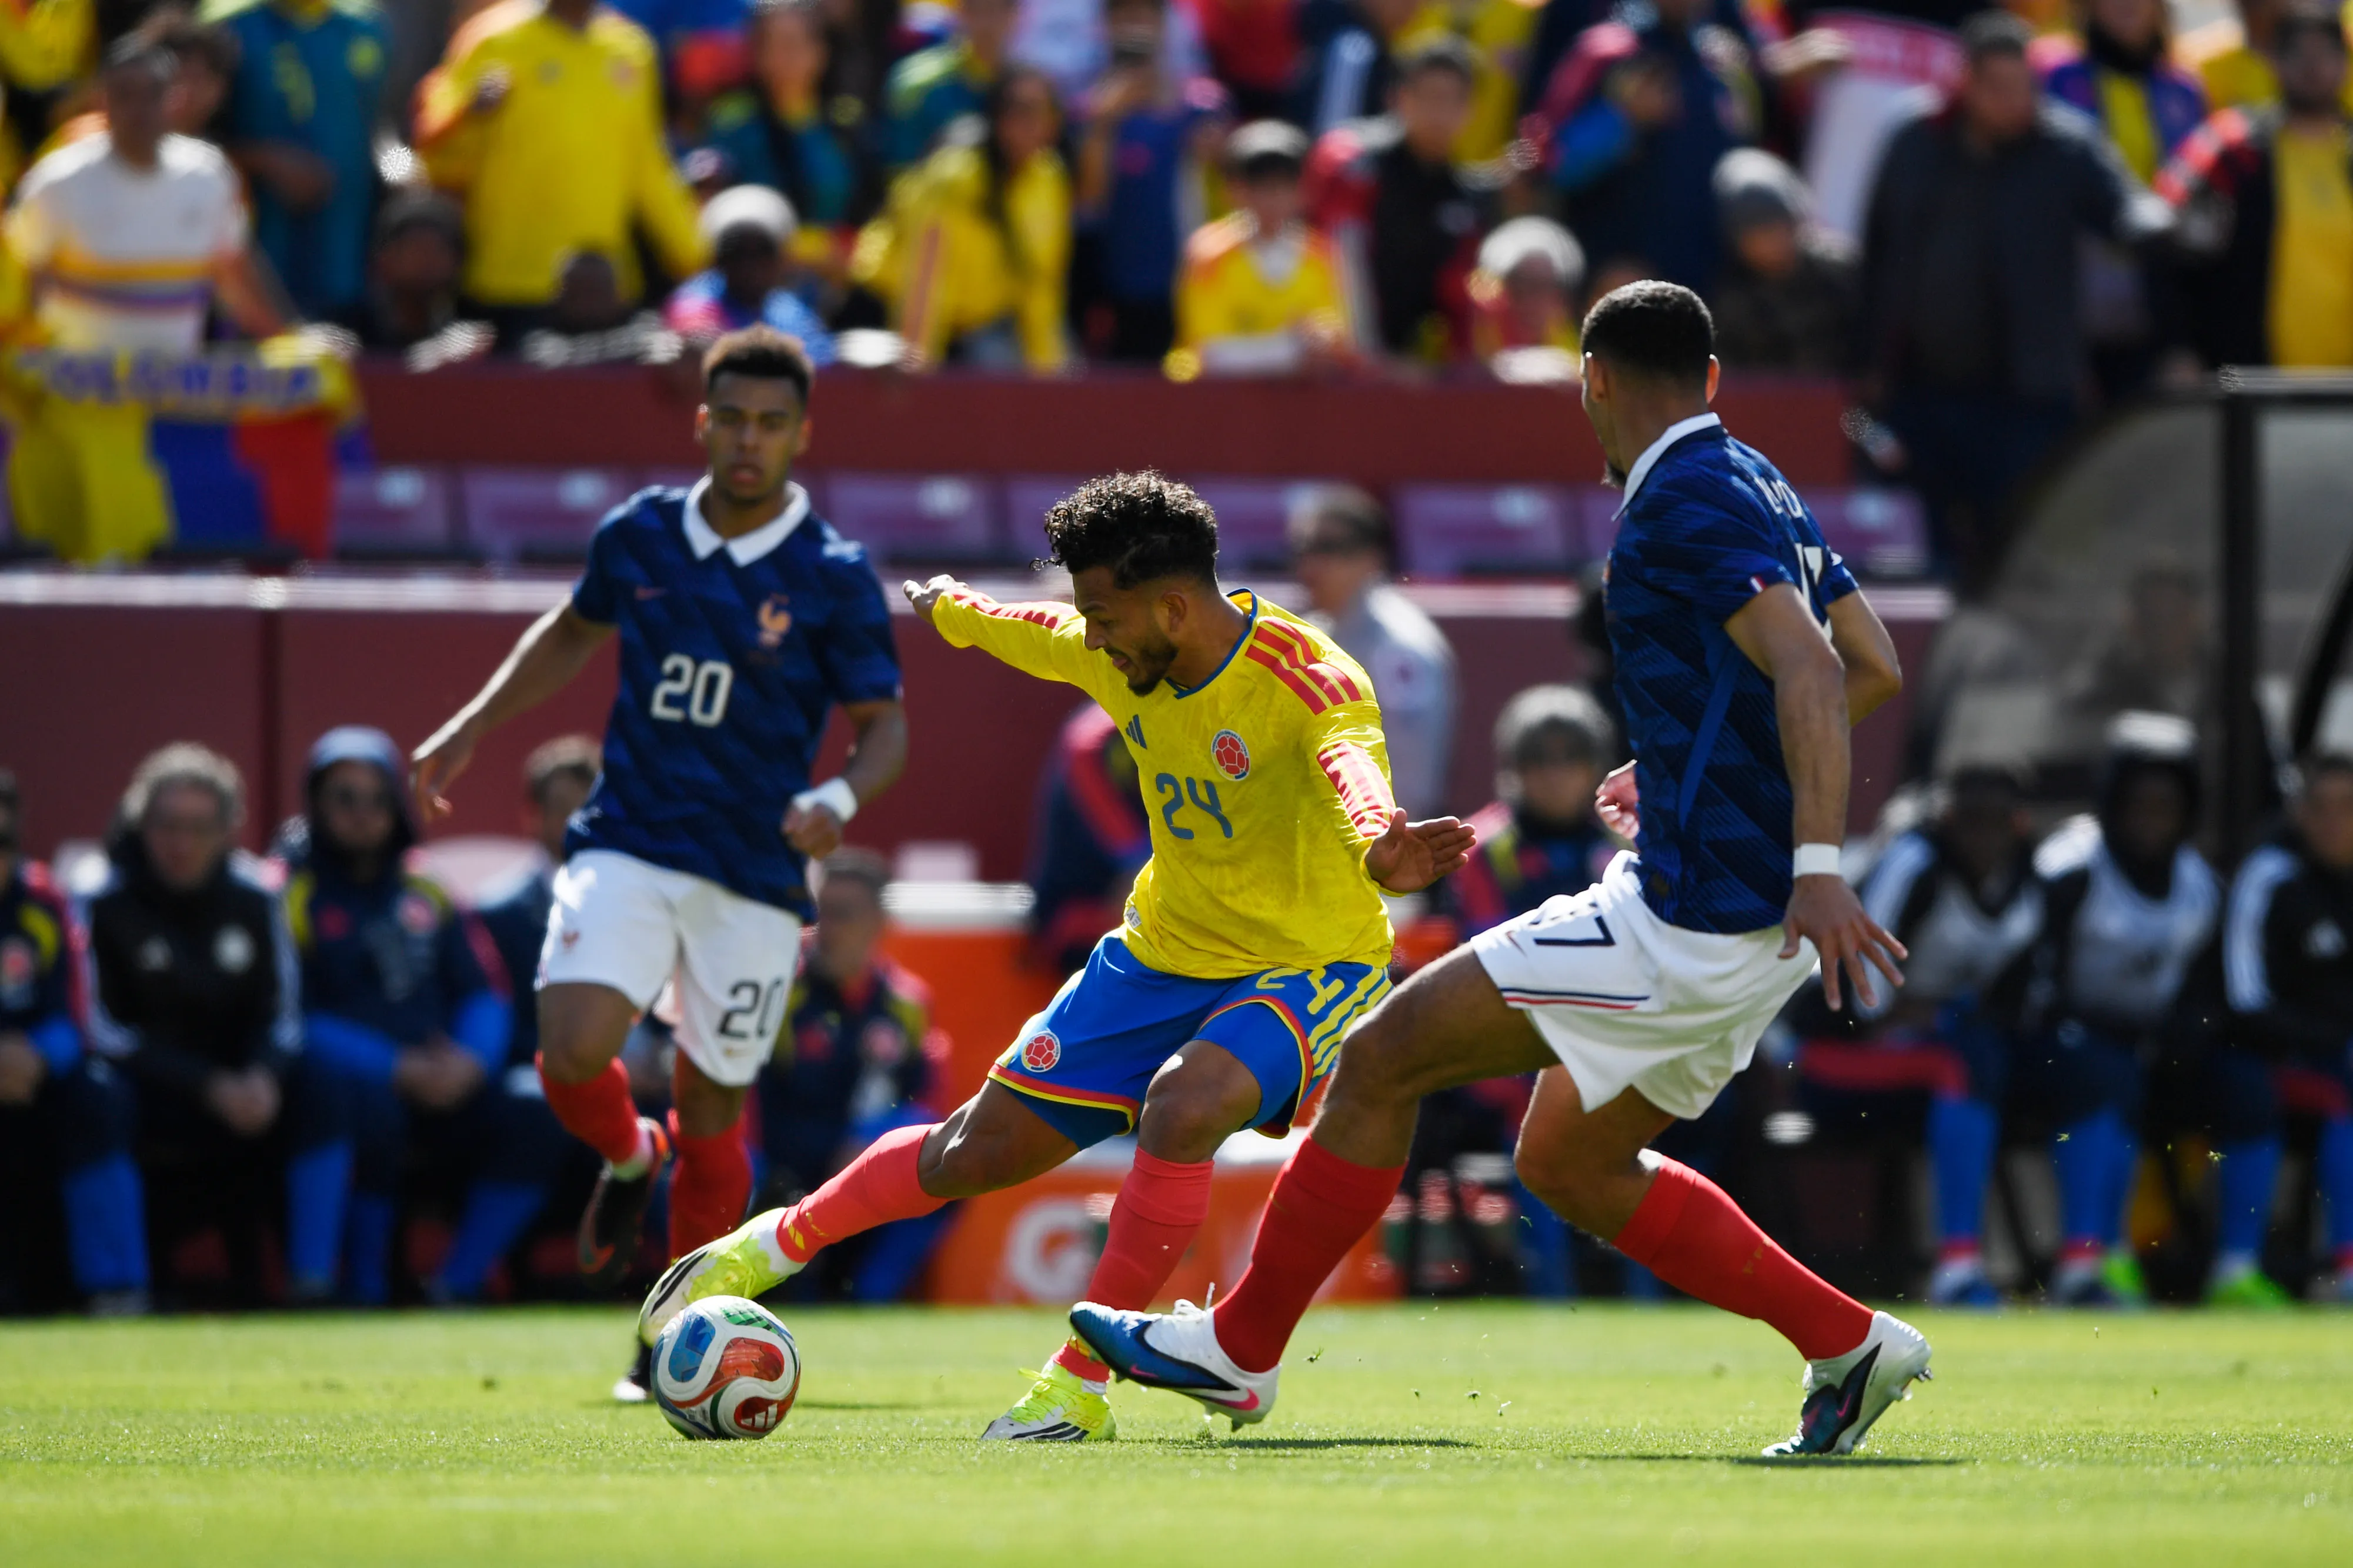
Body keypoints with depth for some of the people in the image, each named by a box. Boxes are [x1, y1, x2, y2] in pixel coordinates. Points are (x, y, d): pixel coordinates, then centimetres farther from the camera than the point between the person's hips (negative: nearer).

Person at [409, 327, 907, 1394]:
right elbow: (574, 631, 23)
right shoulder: (639, 536, 3)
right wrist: (469, 730, 20)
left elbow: (885, 725, -2)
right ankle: (629, 1160, 16)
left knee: (712, 1108, 4)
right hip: (627, 848, 2)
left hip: (754, 874, -2)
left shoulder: (833, 577, -6)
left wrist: (839, 797, -23)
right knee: (573, 1047, -20)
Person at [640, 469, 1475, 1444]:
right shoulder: (1122, 659, -6)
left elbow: (1349, 763, -51)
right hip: (1161, 953, 6)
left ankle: (1081, 1388, -23)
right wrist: (949, 611, 39)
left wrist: (1376, 848, -74)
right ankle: (776, 1245, 37)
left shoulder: (1308, 680, -28)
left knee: (1184, 1107, -36)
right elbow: (1023, 634, 18)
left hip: (1305, 970, -6)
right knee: (976, 1153, 10)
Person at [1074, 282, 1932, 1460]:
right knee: (1569, 1162, 21)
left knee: (1382, 1059, -3)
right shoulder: (1758, 489, 14)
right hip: (1747, 922, 10)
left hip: (1692, 924, -10)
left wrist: (1818, 866, -35)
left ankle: (1240, 1348, 7)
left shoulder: (1682, 508, -15)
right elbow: (1875, 666, 21)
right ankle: (1847, 1344, 18)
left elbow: (1811, 672, -27)